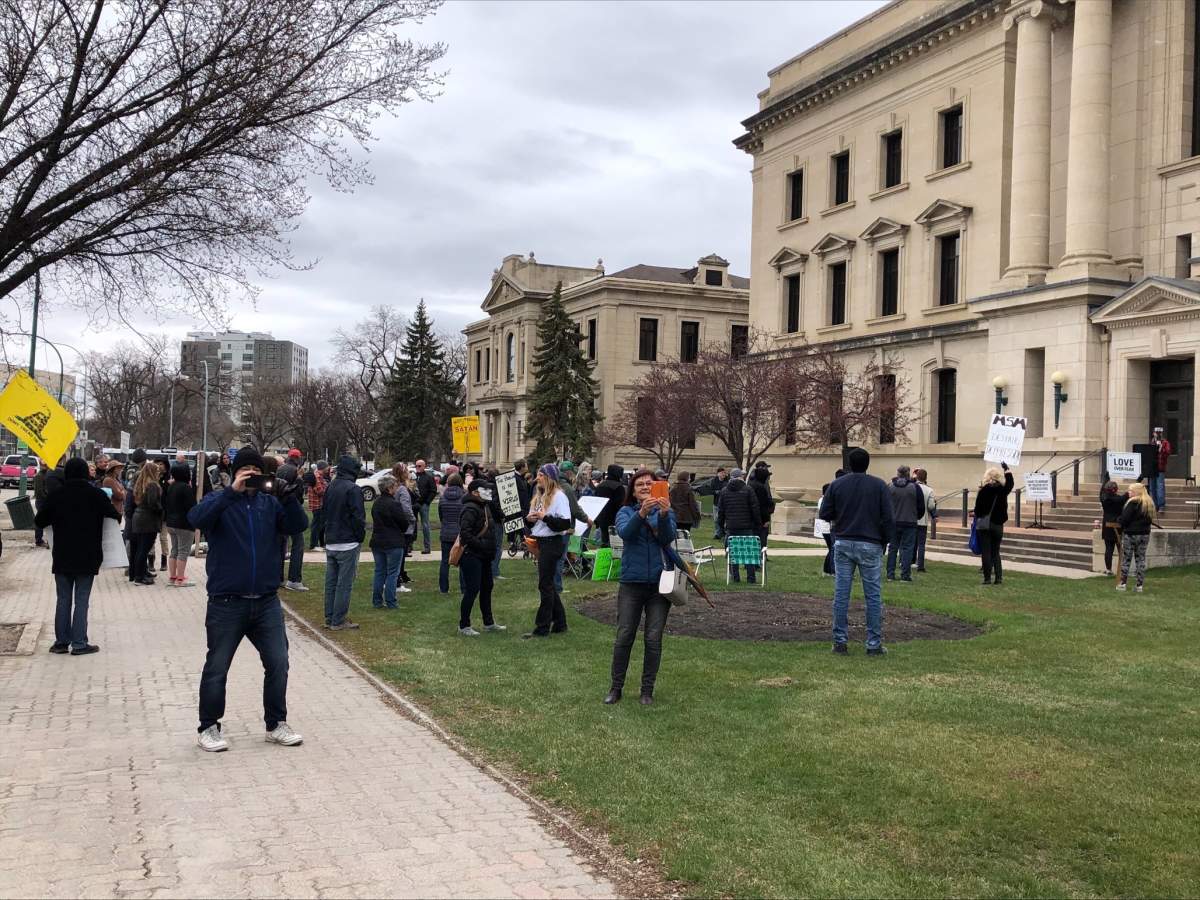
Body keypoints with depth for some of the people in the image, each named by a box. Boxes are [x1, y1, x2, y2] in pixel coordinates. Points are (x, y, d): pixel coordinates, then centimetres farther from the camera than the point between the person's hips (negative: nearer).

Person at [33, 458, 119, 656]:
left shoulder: (55, 495, -2)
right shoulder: (96, 494, -7)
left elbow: (39, 521, 4)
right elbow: (114, 516, -4)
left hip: (62, 557, 2)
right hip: (87, 557, -2)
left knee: (63, 599, 12)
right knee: (81, 601, 2)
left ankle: (61, 641, 14)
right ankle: (79, 644, 1)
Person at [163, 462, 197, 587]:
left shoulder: (170, 487, 9)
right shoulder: (186, 488, -17)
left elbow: (165, 505, 15)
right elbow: (191, 507, -19)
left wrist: (167, 521, 23)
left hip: (171, 523, 8)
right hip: (184, 525, -8)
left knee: (174, 551, 14)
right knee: (183, 551, -3)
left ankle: (172, 578, 17)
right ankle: (180, 579, -3)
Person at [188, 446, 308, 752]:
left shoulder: (270, 503, 7)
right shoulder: (220, 500, -2)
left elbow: (298, 526, -5)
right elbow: (196, 519, -22)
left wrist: (289, 496, -20)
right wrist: (232, 491, -28)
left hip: (266, 602, 3)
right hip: (227, 603, -3)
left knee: (278, 664, 6)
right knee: (217, 668, 6)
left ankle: (276, 724, 20)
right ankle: (208, 728, 21)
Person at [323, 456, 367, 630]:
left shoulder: (330, 488, 10)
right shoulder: (352, 489, -14)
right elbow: (358, 517, -16)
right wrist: (360, 537, -3)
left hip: (330, 543, 8)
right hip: (347, 544, -8)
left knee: (331, 582, 12)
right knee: (344, 583, -3)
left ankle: (329, 618, 18)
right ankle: (338, 621, -1)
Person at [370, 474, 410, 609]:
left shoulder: (376, 503, 6)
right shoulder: (393, 504, -19)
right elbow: (404, 523, -12)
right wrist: (401, 530, 10)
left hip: (377, 542, 7)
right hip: (393, 543, -7)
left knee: (379, 572, 13)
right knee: (392, 573, 0)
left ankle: (377, 601, 15)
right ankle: (390, 602, 1)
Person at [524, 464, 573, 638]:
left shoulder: (559, 496, -13)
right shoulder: (540, 496, 13)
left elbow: (566, 523, -20)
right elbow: (535, 520, 23)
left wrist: (545, 517, -23)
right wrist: (531, 519, 1)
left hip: (552, 543, -9)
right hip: (542, 543, 9)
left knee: (545, 585, -5)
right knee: (549, 584, 14)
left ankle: (542, 628, 1)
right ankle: (559, 623, 23)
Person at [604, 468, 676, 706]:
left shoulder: (666, 512, 6)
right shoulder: (626, 512, 5)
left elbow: (668, 537, -12)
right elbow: (625, 532, -16)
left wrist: (664, 514, -29)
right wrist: (642, 513, -33)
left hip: (659, 583, 0)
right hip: (632, 582, 0)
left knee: (653, 639, 3)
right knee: (624, 637, 0)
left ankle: (647, 690, 14)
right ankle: (616, 687, 13)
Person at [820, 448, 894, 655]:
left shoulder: (837, 485, 2)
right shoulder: (879, 485, -2)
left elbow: (825, 514, 3)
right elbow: (888, 518, -4)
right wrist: (886, 541, 8)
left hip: (843, 544, 2)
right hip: (870, 545, -2)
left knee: (841, 595, 5)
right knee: (873, 596, 4)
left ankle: (840, 642, 7)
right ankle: (874, 644, 5)